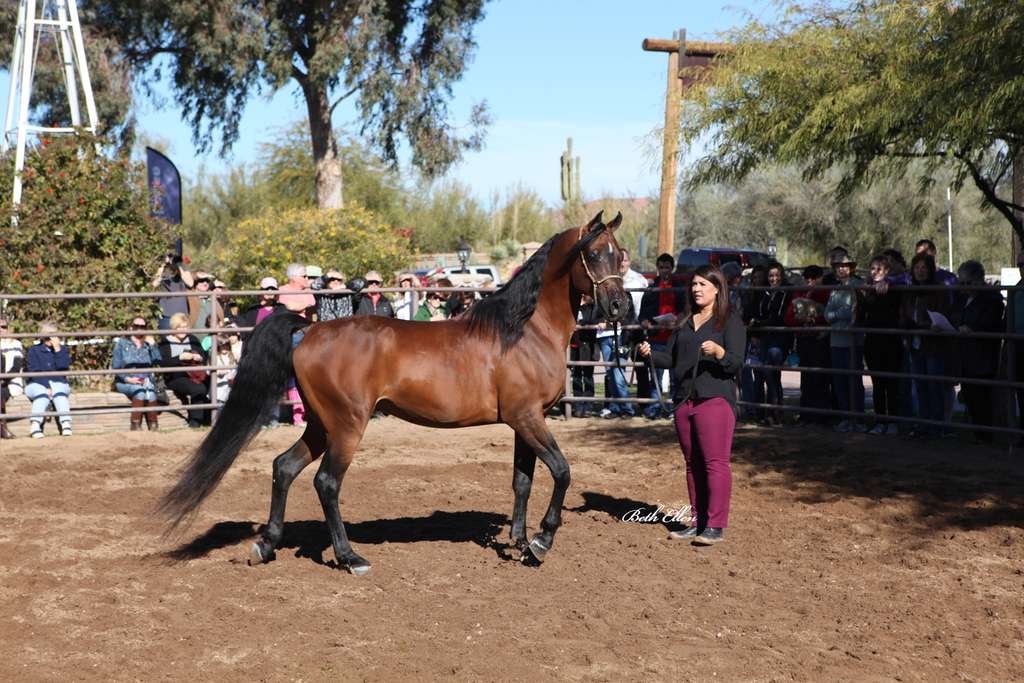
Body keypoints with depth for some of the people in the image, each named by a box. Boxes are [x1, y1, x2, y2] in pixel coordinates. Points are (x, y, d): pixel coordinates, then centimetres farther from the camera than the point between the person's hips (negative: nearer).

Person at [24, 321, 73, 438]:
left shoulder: (62, 349, 11)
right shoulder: (34, 350, 6)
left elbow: (64, 368, -7)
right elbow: (34, 372, -7)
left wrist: (58, 349, -12)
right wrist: (47, 387, -20)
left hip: (59, 383, 1)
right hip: (37, 385, -1)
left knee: (58, 390, -34)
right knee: (42, 393, -35)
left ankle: (66, 424, -46)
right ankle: (35, 427, -48)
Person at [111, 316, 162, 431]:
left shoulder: (148, 344, 18)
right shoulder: (121, 343, 10)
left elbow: (158, 363, 2)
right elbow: (116, 367, 3)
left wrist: (152, 344, 0)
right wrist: (128, 378, -13)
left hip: (146, 380, 2)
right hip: (125, 382, -2)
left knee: (151, 391, -34)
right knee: (140, 390, -36)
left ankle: (153, 425, -30)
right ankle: (135, 425, -34)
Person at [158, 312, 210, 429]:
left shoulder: (192, 339, 23)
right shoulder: (166, 342, 10)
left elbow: (204, 359, 16)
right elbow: (163, 362, -7)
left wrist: (199, 358, -6)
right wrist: (180, 357, -16)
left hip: (195, 375, 4)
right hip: (176, 377, -4)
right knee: (198, 389, -33)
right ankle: (195, 422, -23)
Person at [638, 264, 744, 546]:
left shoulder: (730, 321, -2)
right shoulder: (685, 322, 17)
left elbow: (737, 363, -10)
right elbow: (670, 358, 17)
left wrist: (718, 352, -29)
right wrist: (650, 353, -3)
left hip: (715, 399, -7)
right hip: (683, 399, 7)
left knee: (715, 462, -8)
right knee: (692, 463, 10)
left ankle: (716, 525, -4)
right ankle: (698, 522, 18)